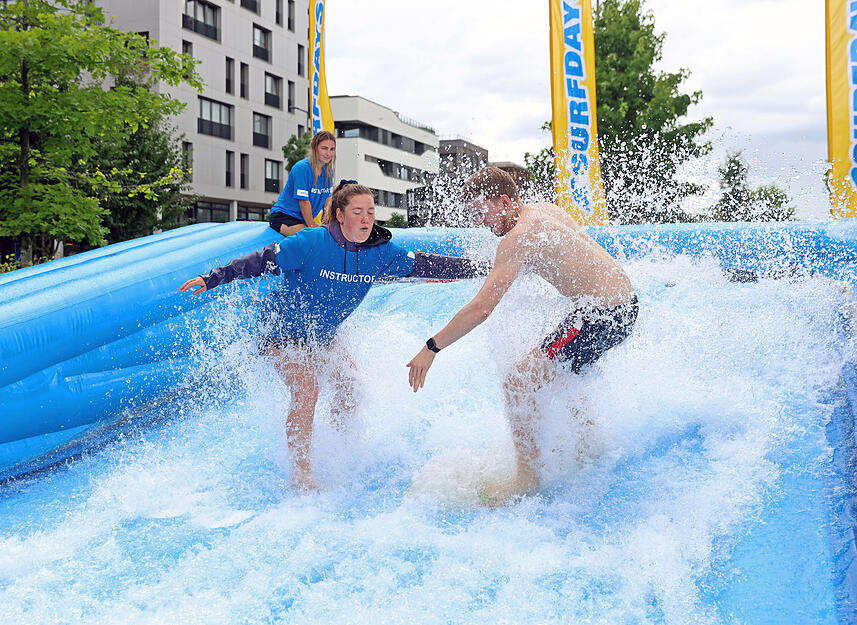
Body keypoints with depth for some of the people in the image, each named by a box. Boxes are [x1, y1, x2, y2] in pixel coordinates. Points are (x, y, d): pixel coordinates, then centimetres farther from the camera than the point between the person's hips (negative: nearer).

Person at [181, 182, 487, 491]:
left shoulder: (381, 252, -11)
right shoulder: (312, 242, -26)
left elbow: (427, 265, -8)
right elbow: (261, 261, -23)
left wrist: (481, 268, -10)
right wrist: (212, 279, -26)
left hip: (323, 333, 6)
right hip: (283, 328, -6)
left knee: (349, 387, 0)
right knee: (307, 393, -17)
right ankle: (300, 472, -5)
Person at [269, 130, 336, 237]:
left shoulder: (328, 171, 7)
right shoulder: (302, 168, -16)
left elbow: (327, 198, 10)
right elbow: (304, 202, -18)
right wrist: (311, 226, -16)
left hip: (303, 220, 8)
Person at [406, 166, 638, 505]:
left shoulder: (518, 237, -17)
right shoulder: (547, 209, 11)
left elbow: (481, 308, -23)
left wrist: (431, 348, -16)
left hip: (600, 316, -11)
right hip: (624, 302, 11)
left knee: (517, 383, -10)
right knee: (562, 368, 34)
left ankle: (528, 478, -1)